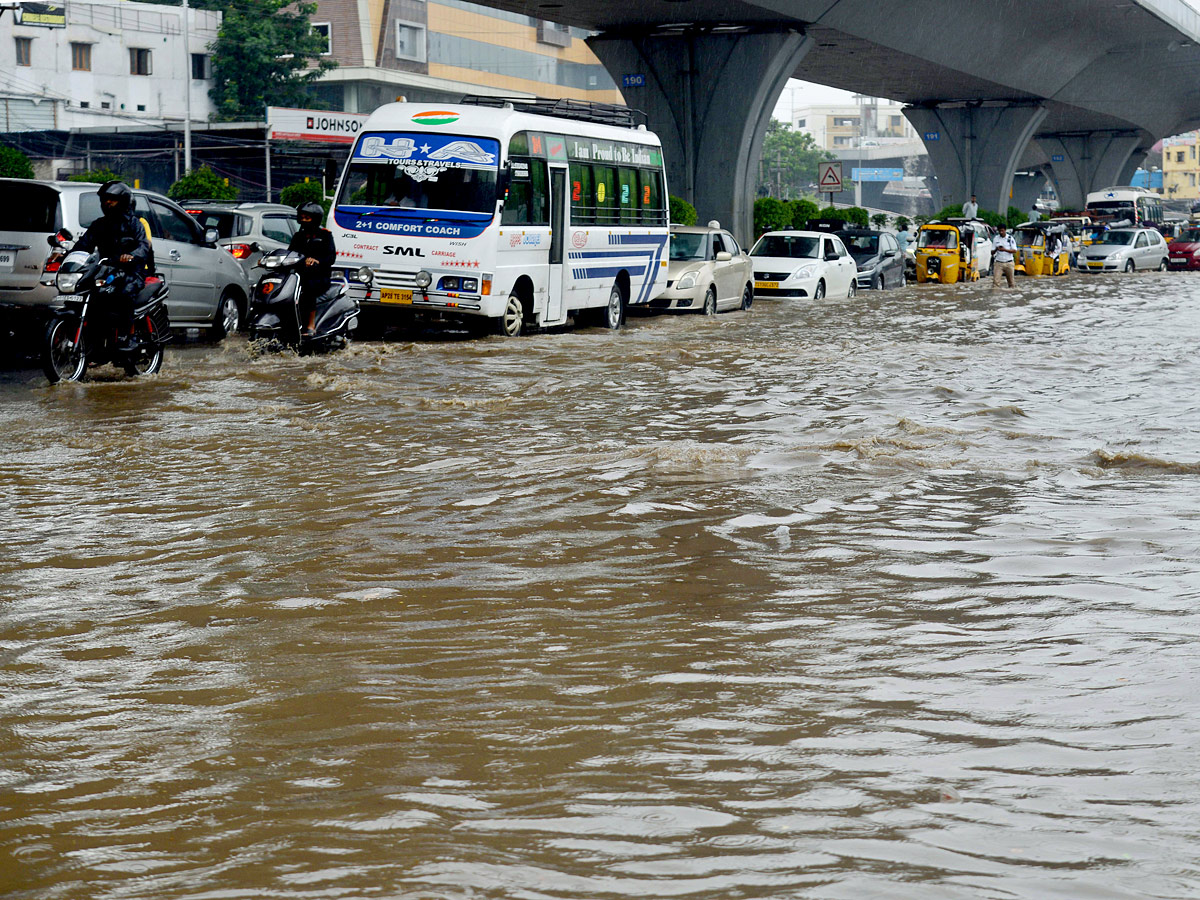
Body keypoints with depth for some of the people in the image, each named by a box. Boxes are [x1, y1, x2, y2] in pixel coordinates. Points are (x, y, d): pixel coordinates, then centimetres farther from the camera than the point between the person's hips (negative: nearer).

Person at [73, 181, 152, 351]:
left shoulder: (133, 223, 4)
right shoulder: (99, 224, 20)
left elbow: (144, 246, -12)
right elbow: (84, 243, 9)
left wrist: (132, 256, -35)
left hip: (131, 272, -5)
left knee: (125, 293, -36)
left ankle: (128, 337, -31)